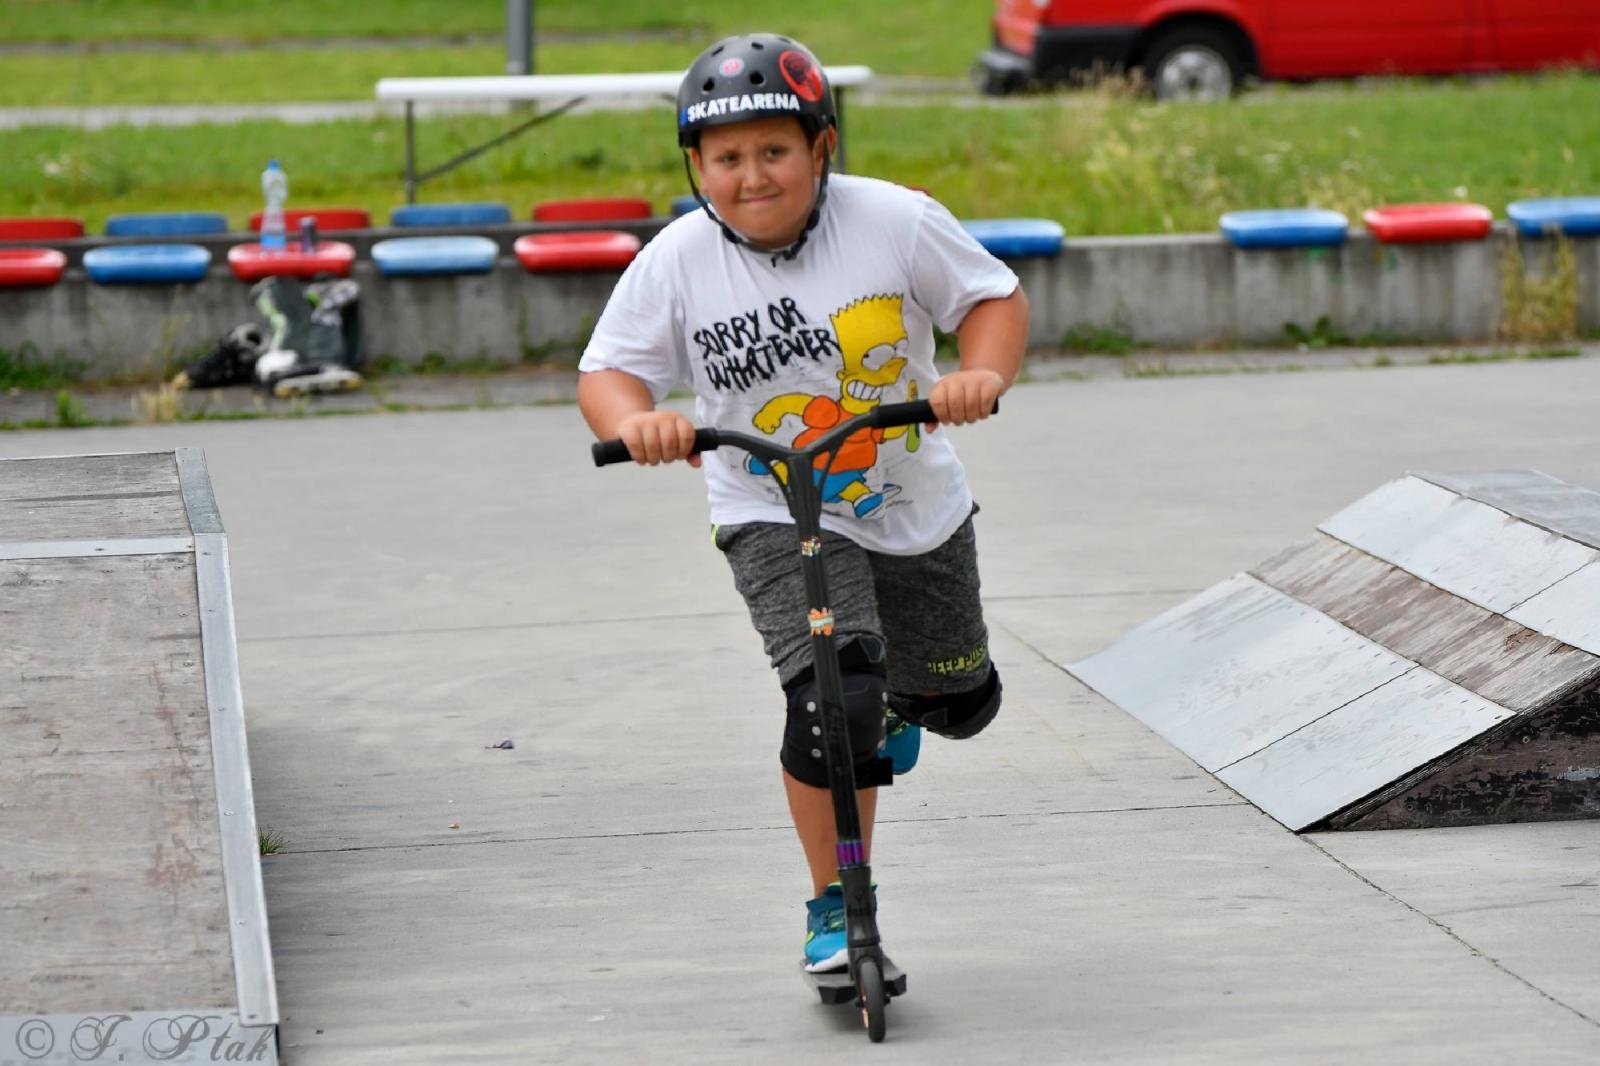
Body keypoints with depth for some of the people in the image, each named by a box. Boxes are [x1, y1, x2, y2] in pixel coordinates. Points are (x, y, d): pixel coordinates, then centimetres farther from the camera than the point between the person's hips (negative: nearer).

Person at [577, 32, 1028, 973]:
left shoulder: (895, 221, -15)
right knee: (833, 697, -24)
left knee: (962, 704, 18)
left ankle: (901, 703, 58)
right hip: (775, 518, -2)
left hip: (918, 510, 3)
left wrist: (984, 375, -27)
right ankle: (835, 906, -6)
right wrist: (633, 421, -31)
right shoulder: (675, 264, -14)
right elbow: (609, 369, -8)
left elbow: (996, 297, -6)